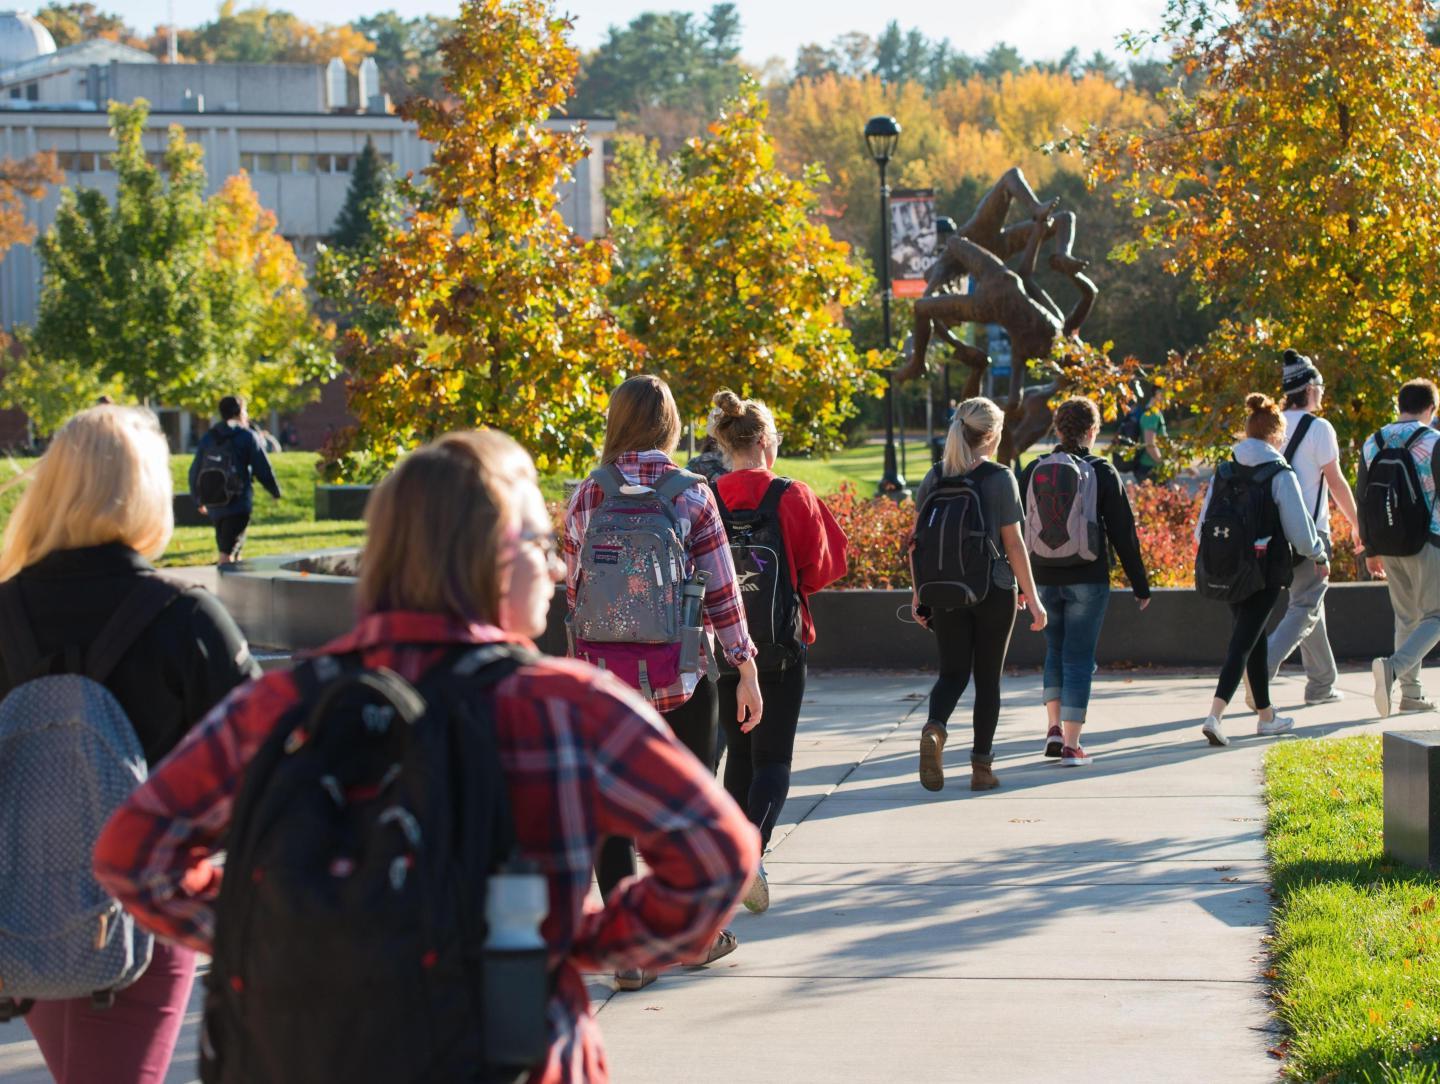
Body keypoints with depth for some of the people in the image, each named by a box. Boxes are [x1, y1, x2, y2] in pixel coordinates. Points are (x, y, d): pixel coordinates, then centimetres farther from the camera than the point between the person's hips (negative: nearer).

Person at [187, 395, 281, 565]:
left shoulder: (207, 439, 10)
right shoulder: (246, 437, -5)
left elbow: (194, 472, 12)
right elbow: (263, 468, -6)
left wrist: (199, 501, 25)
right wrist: (275, 491, 10)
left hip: (214, 507, 5)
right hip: (238, 505, -5)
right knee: (228, 552, -10)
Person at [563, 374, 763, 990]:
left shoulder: (586, 498, -1)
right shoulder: (691, 494, -8)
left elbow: (573, 593, 6)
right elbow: (721, 592, -7)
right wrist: (747, 671, 1)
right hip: (683, 674, -1)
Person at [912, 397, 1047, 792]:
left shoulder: (936, 477, 2)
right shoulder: (999, 478, -9)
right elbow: (1013, 543, -9)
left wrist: (919, 593, 11)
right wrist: (1031, 597, -3)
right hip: (994, 590, -3)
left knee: (952, 672, 12)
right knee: (987, 676, 8)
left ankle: (934, 728, -18)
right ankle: (982, 766, 10)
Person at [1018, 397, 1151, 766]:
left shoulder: (1034, 471, 2)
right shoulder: (1103, 473, -5)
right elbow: (1123, 533, -4)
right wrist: (1140, 585, 3)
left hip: (1044, 578, 3)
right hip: (1088, 579, -3)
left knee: (1055, 651, 19)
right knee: (1078, 658, 1)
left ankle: (1054, 729, 10)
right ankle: (1071, 745, -1)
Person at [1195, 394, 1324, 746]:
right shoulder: (1280, 475, -10)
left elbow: (1203, 527, 7)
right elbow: (1299, 528, -6)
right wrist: (1320, 557, 12)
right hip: (1265, 572, -6)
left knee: (1253, 638, 19)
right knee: (1244, 642, -6)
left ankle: (1266, 715, 30)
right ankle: (1215, 715, -21)